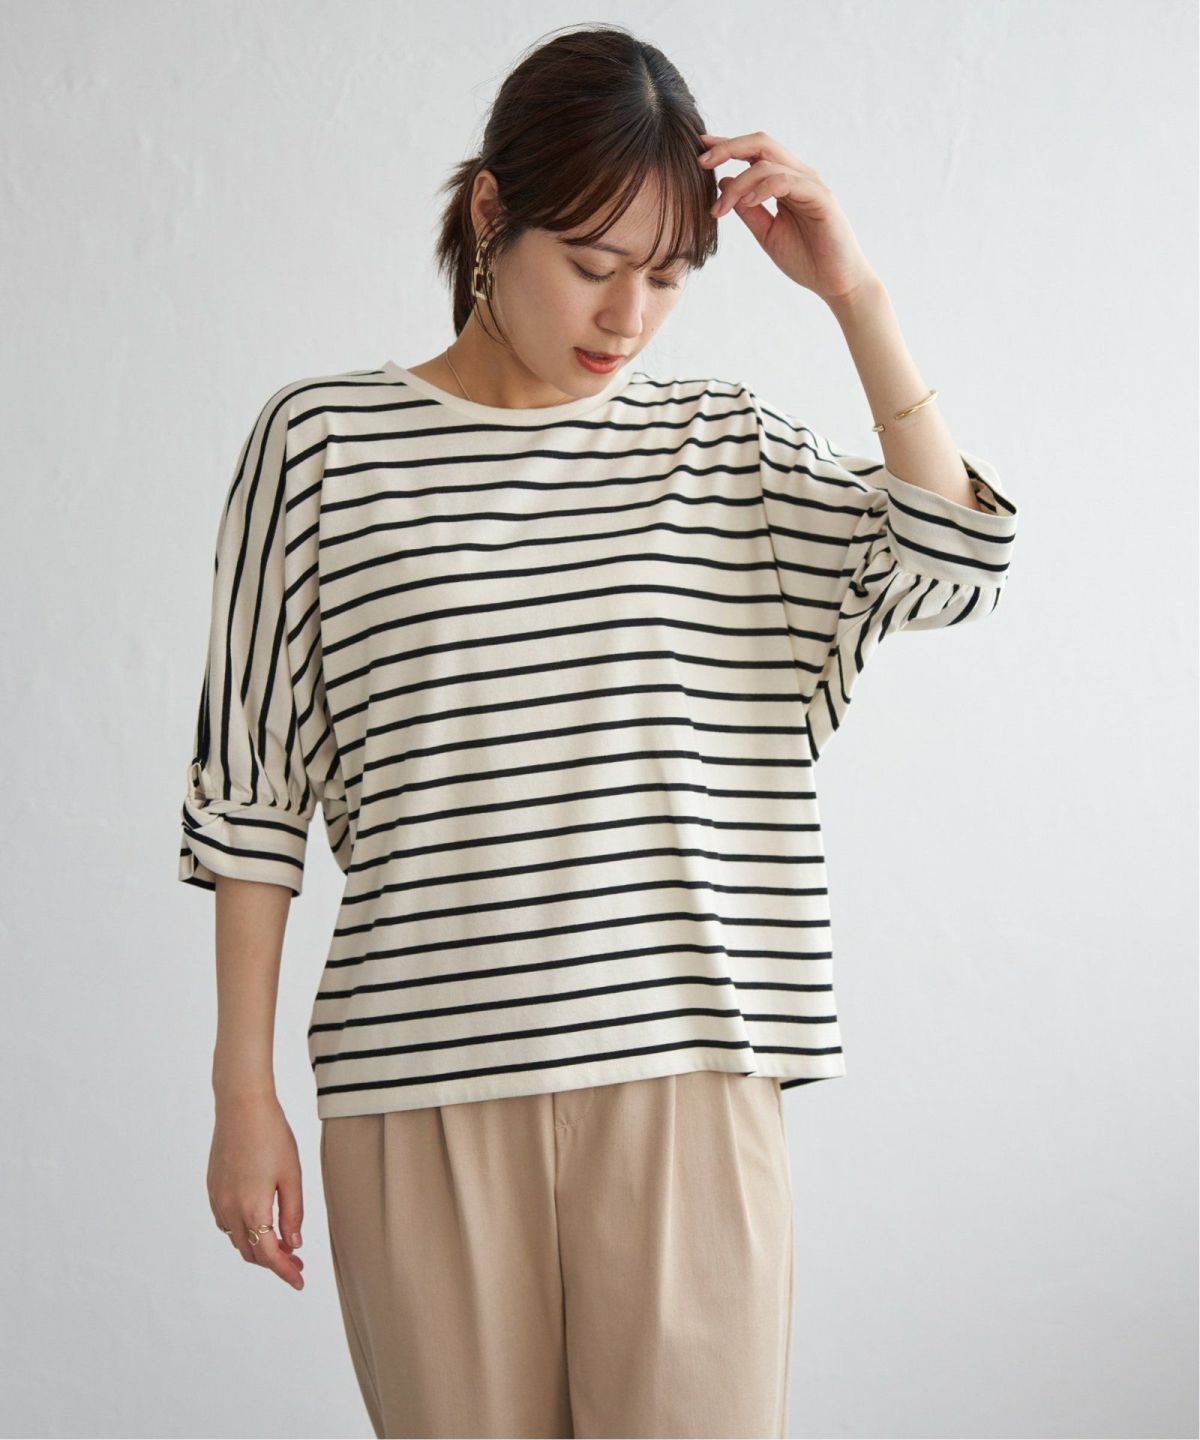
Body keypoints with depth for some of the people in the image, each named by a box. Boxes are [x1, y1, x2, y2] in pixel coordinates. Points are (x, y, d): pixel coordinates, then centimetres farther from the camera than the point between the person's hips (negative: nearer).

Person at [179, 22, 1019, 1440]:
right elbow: (250, 788, 4)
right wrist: (243, 1086, 2)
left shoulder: (730, 450, 12)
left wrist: (853, 295, -4)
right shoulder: (321, 439, 4)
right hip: (421, 1085, -1)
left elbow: (950, 564, -2)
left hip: (687, 1073, 2)